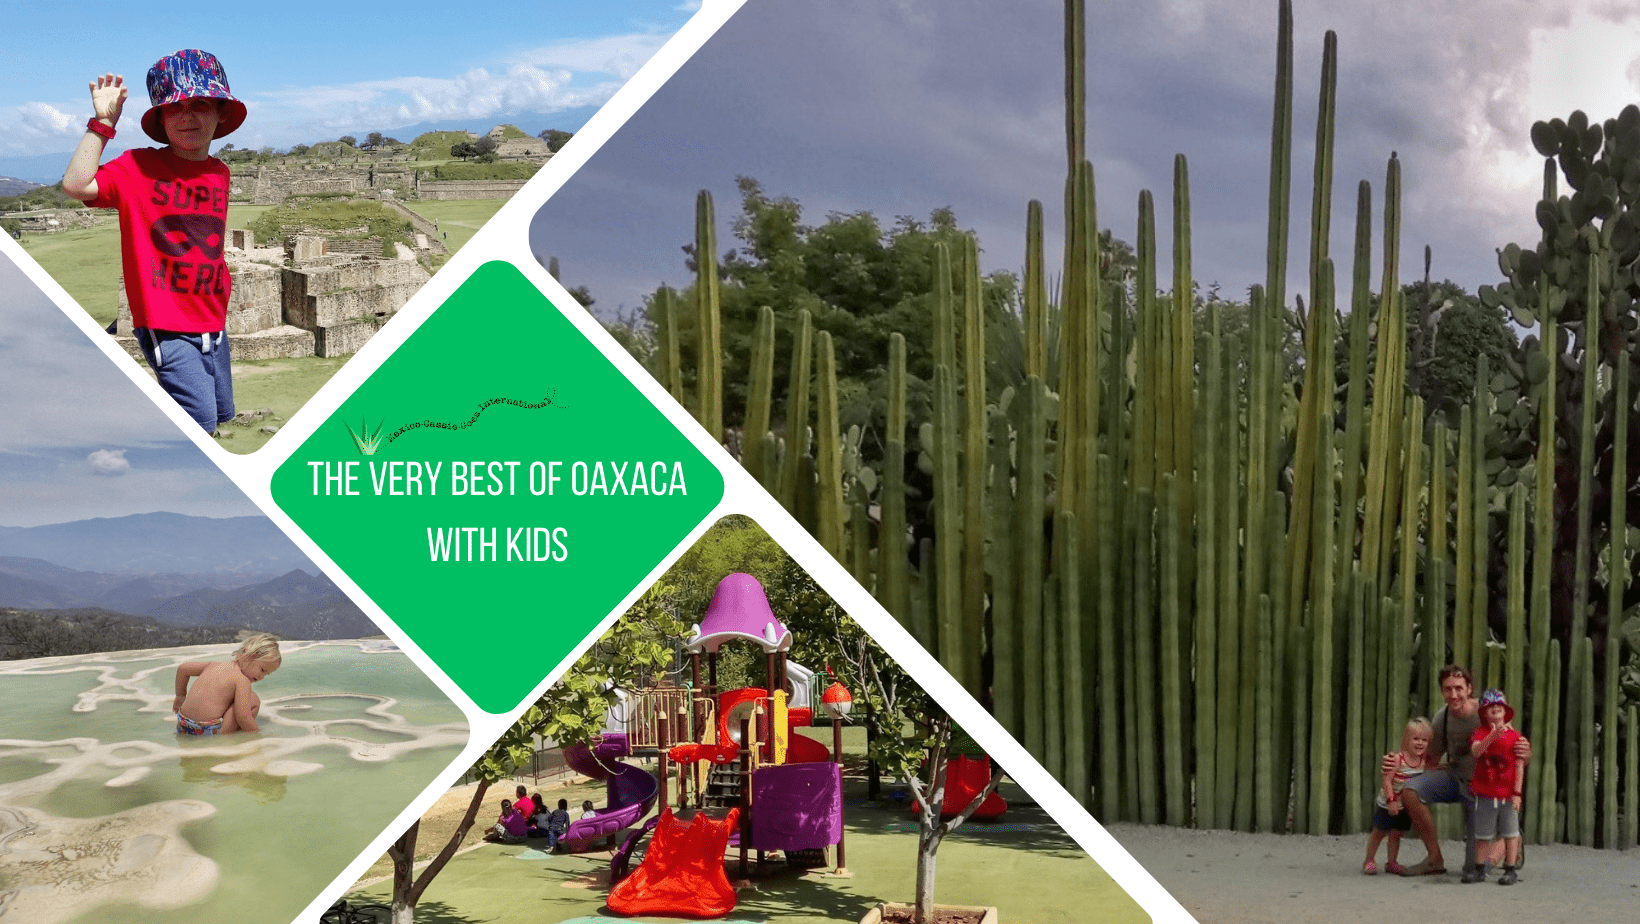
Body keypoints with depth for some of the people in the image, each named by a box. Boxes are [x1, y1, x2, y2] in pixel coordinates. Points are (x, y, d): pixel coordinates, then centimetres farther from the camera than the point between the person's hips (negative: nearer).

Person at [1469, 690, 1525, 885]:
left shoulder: (1514, 736, -3)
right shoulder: (1480, 734, -2)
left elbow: (1519, 766, -3)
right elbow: (1476, 751, -24)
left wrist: (1516, 792, -8)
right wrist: (1492, 736, -40)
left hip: (1507, 794, -1)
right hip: (1484, 793, 1)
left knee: (1510, 832, 5)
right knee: (1482, 834, 9)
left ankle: (1511, 870, 13)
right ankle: (1480, 869, 19)